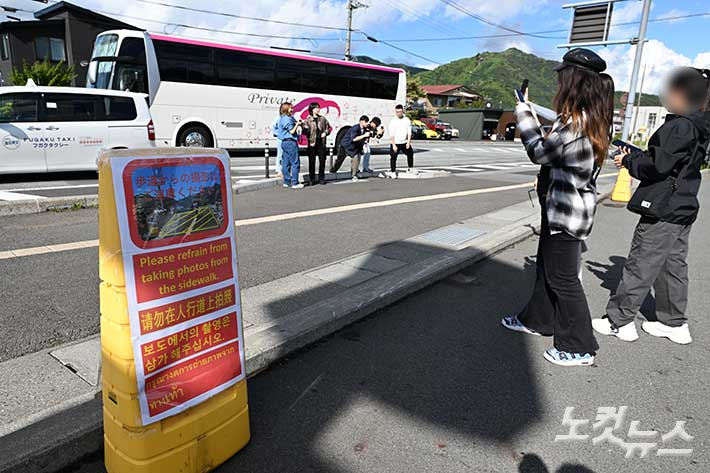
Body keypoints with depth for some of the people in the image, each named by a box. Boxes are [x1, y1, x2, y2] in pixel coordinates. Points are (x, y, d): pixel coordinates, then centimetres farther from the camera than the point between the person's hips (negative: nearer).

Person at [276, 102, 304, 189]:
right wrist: (297, 124, -3)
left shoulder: (282, 118, 17)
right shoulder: (287, 119, -14)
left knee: (286, 163, 12)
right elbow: (292, 131, -17)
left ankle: (286, 182, 17)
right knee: (295, 163, -7)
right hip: (290, 142, -10)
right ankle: (294, 183, -8)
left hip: (284, 142, 10)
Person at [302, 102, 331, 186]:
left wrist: (325, 133, -2)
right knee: (312, 161, 1)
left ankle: (321, 178, 14)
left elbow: (328, 128, 16)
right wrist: (306, 129, -22)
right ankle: (312, 179, 10)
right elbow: (305, 131, -1)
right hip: (312, 142, -2)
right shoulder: (308, 119, 2)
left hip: (321, 142, 2)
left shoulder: (323, 118, 10)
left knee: (322, 160, 3)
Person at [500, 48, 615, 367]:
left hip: (566, 212, -10)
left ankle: (580, 347, 14)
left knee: (562, 277, 0)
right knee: (547, 265, 21)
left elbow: (539, 153, -15)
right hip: (562, 208, 10)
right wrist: (531, 116, 9)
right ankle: (537, 319, 39)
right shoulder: (591, 119, 8)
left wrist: (523, 112, -5)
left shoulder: (575, 123, -24)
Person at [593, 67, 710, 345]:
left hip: (663, 210, -10)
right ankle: (675, 324, 27)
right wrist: (634, 156, 11)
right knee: (673, 266, 16)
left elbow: (657, 165, -22)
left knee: (640, 265, -3)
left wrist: (628, 161, -6)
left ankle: (619, 320, 6)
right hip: (683, 208, 10)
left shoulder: (680, 126, -18)